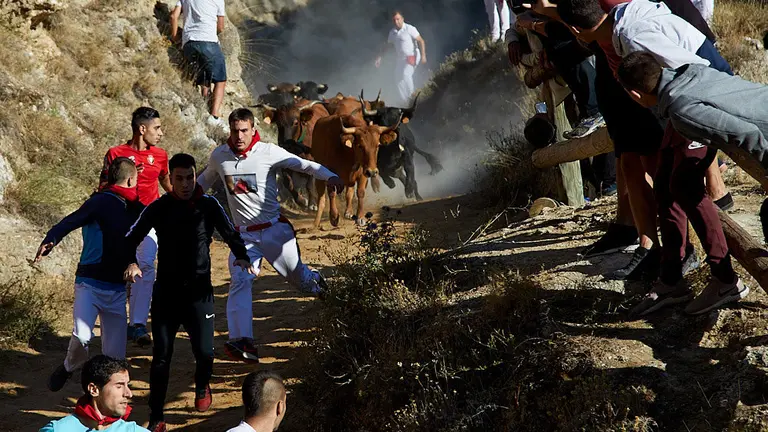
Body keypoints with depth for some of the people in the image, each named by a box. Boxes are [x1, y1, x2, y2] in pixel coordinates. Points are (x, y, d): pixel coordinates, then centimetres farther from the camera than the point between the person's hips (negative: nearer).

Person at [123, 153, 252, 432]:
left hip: (199, 292, 0)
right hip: (166, 293, 0)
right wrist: (131, 263, -23)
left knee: (204, 351, -4)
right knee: (161, 356, -2)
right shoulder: (158, 208, -3)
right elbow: (132, 238, -4)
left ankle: (202, 388, 31)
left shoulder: (209, 206, -2)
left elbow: (230, 234, -1)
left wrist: (241, 257, -21)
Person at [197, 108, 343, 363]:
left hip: (274, 229, -2)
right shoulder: (219, 156, 2)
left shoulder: (268, 152, -11)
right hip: (244, 235, 2)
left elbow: (304, 165, -17)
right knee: (240, 282, -18)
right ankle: (240, 340, -25)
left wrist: (330, 176, -34)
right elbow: (205, 180, 23)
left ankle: (318, 284, 47)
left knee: (298, 277, 9)